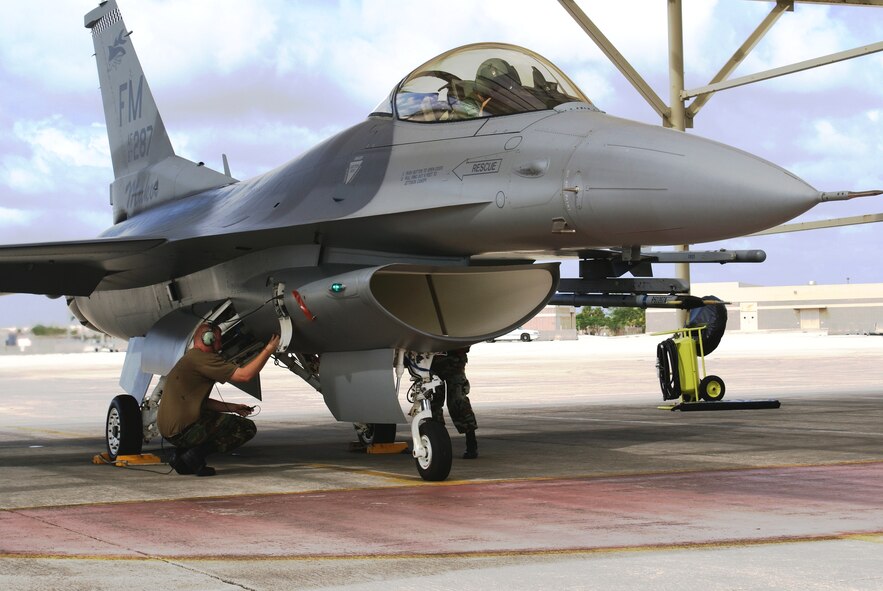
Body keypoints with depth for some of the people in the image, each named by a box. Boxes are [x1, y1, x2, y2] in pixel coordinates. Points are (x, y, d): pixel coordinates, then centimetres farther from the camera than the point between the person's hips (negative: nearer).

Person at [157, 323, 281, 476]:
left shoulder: (190, 358, 22)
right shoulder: (201, 358, -11)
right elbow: (244, 375, -16)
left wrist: (232, 407, 19)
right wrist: (268, 350, -5)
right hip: (184, 429, -10)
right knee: (247, 428, -3)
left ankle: (180, 453, 12)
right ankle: (195, 455, -11)